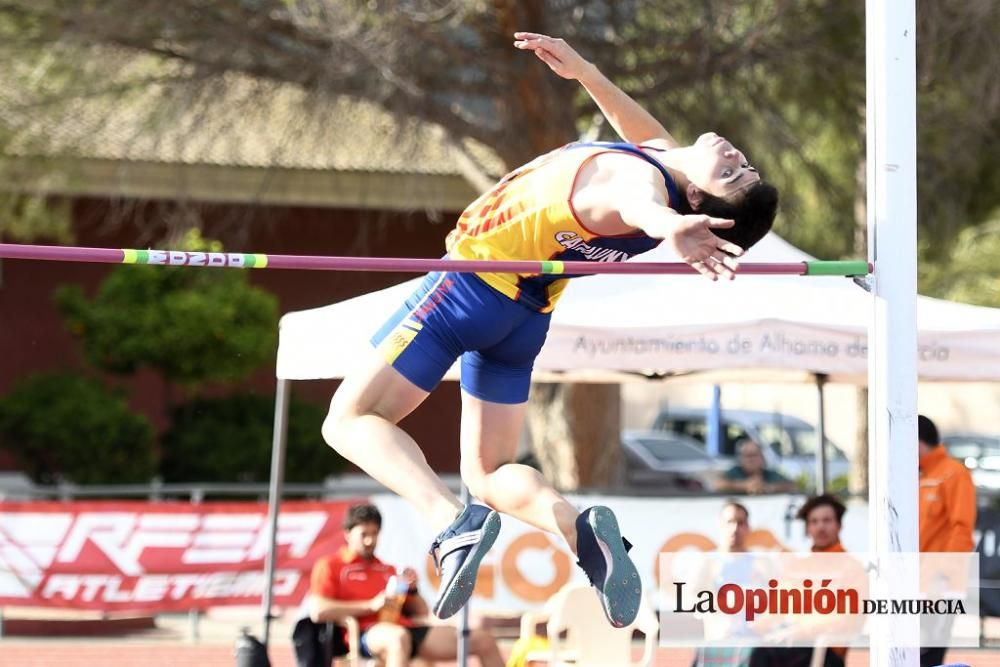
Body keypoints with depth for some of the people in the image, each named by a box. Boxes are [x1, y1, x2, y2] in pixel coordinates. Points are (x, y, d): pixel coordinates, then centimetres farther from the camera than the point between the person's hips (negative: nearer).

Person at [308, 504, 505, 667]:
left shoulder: (389, 570, 31)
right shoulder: (329, 566, 14)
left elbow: (422, 613, 30)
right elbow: (318, 611, -5)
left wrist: (412, 590, 7)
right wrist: (371, 605, -8)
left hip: (408, 628, 6)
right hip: (369, 632, -6)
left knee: (482, 640, -4)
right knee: (399, 637, -45)